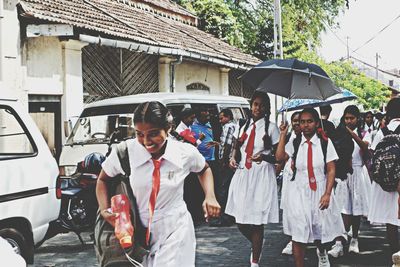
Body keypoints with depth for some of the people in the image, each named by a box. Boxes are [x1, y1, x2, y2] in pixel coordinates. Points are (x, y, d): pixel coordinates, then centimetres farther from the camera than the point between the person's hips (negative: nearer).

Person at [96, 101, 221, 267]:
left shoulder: (186, 152, -10)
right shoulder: (125, 152, -13)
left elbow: (204, 169, 13)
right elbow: (103, 180, 4)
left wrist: (210, 196, -4)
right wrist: (104, 210, -12)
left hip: (175, 231, -1)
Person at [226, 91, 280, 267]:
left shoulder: (271, 127, -1)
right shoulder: (245, 126, 13)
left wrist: (264, 157, -21)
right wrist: (233, 158, 4)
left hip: (261, 176, -5)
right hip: (243, 173, 5)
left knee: (256, 222, -1)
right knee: (240, 222, 7)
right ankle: (257, 244, 37)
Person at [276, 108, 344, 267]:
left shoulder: (325, 143, -2)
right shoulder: (294, 143, 2)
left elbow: (331, 170, -4)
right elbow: (280, 157, -15)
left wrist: (327, 194, -12)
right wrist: (283, 135, -11)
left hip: (319, 191, 0)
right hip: (299, 192, 0)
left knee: (320, 229, 12)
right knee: (298, 234, -2)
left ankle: (321, 253, 47)